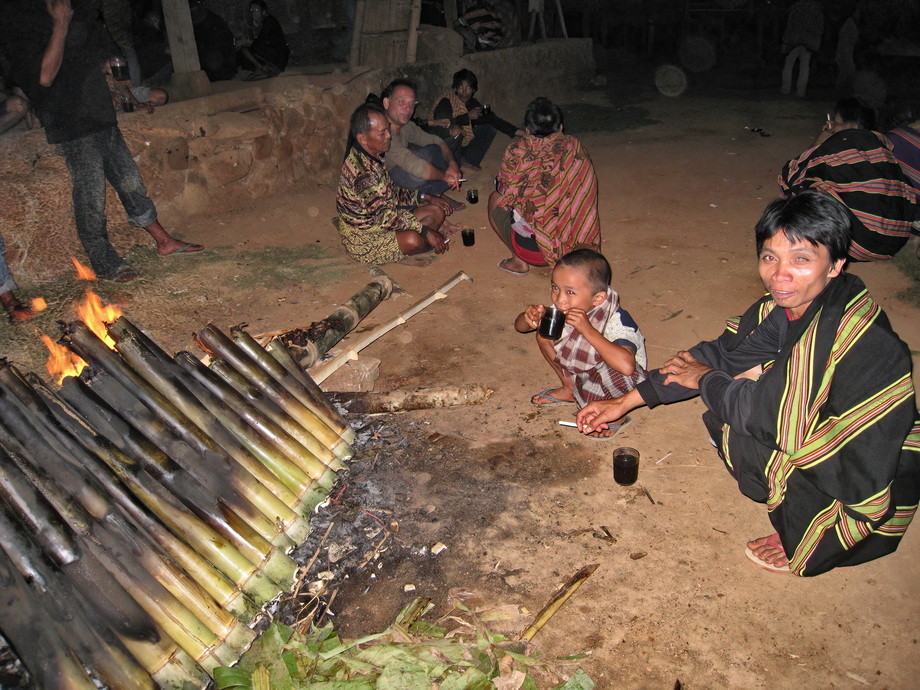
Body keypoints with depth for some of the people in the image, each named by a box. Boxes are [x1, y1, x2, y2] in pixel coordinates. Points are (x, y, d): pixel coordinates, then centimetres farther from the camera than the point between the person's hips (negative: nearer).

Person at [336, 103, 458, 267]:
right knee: (413, 240, -36)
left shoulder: (373, 156, 4)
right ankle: (406, 254, 0)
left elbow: (392, 192, 16)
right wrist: (426, 231, -25)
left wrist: (425, 197, 7)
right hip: (363, 237, -10)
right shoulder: (362, 171, -28)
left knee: (437, 211, 5)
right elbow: (386, 216, -28)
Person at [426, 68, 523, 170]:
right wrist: (467, 116, -29)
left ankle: (469, 159, 1)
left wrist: (517, 131, -11)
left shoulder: (473, 104, -2)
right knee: (456, 132, -37)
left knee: (489, 128, -2)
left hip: (462, 145, 6)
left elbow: (494, 120, -1)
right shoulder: (446, 103, -20)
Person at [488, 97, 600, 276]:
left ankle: (519, 261, 11)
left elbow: (502, 189, 9)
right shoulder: (575, 147, 1)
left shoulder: (517, 152, -8)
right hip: (577, 246, 4)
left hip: (532, 249, -4)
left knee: (495, 199, 21)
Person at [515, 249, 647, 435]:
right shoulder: (563, 310, -17)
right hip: (581, 370, 6)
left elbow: (626, 365, -53)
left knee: (611, 368, -40)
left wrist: (588, 330, -51)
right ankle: (570, 389, 12)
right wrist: (529, 318, -32)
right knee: (543, 333, -11)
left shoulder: (616, 321, -35)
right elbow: (519, 326, -7)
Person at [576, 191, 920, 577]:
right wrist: (626, 402, -1)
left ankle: (807, 545, 0)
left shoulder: (854, 336, -32)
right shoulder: (786, 305, -8)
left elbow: (773, 414, -32)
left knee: (737, 420, -21)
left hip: (871, 483, -8)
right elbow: (725, 353, 0)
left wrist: (706, 379, -12)